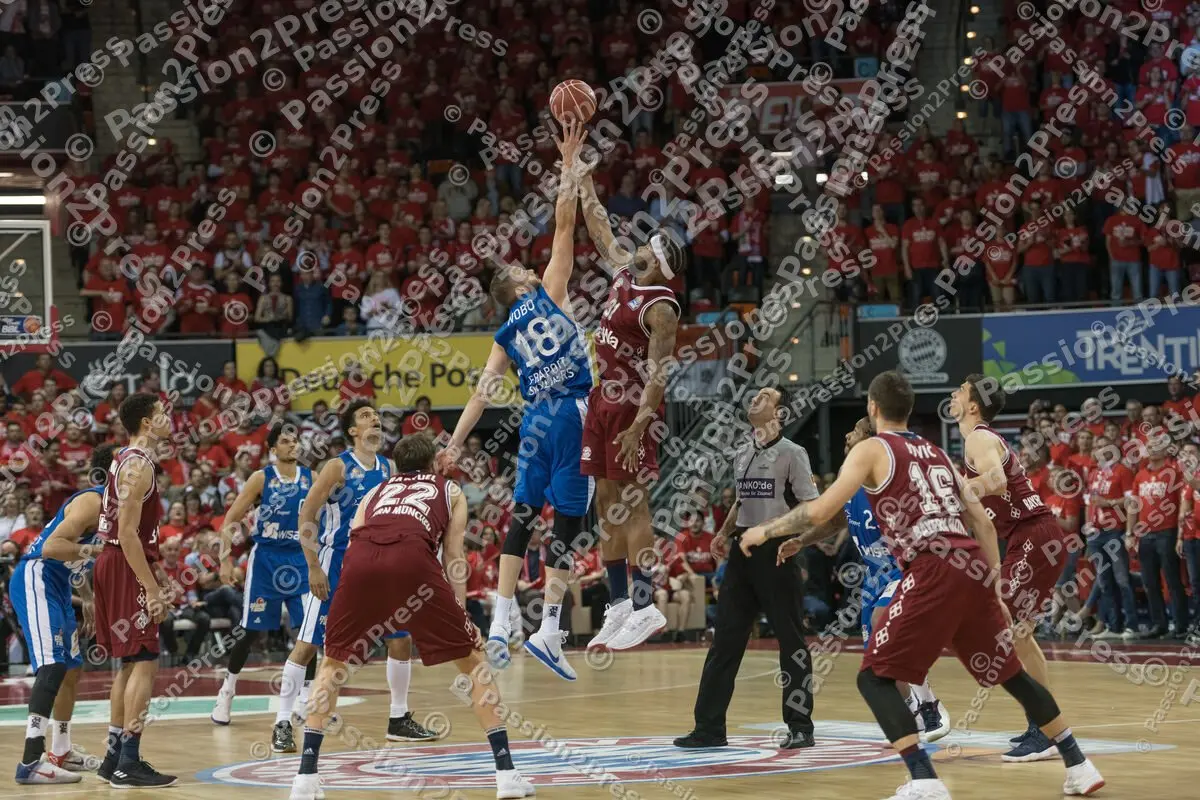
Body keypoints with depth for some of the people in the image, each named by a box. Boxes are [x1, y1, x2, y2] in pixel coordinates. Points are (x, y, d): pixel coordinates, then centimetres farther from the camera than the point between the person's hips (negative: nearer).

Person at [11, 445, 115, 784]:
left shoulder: (103, 502, 16)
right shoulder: (92, 501, -15)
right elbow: (52, 547, -26)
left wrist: (88, 600, 28)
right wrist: (97, 551, -29)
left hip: (55, 586, 11)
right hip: (35, 581, -11)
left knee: (72, 669, 19)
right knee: (53, 665, -22)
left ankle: (60, 752, 33)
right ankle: (31, 762, -30)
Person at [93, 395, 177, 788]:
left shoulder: (125, 460, 16)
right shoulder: (139, 465, -15)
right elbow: (127, 533, -21)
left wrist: (153, 584, 23)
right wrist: (151, 590, -22)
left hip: (113, 564, 10)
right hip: (126, 568, -10)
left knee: (131, 664, 15)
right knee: (144, 663, -9)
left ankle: (115, 758, 19)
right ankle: (128, 764, -11)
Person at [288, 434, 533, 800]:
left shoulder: (375, 491, 39)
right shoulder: (449, 491, 34)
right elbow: (453, 557, 20)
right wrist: (459, 615, 17)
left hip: (360, 557, 2)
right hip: (413, 556, -2)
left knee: (334, 662, 23)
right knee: (472, 657, 13)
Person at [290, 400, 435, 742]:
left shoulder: (388, 468, 6)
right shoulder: (339, 467, -12)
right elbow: (306, 516, -13)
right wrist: (314, 568, -18)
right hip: (337, 564, -6)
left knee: (402, 638, 5)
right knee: (308, 644, -6)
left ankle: (399, 720, 17)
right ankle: (282, 723, -1)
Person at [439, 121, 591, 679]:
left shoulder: (505, 336, 16)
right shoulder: (550, 293, 7)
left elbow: (483, 392, 8)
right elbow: (564, 223, 4)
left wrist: (456, 442, 8)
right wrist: (569, 161, 8)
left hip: (535, 422, 5)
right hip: (574, 413, -5)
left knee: (523, 519, 10)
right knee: (568, 522, -4)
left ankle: (500, 626, 2)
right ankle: (548, 630, -10)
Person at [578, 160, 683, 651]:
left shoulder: (661, 306, -14)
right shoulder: (624, 274, 10)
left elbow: (659, 371, -20)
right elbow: (599, 229, 22)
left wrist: (639, 424, -27)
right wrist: (582, 178, 20)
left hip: (633, 407, -9)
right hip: (603, 400, 9)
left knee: (633, 505, -10)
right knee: (607, 504, 8)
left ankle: (646, 606, -9)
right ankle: (619, 604, 12)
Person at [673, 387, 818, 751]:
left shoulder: (791, 453, -6)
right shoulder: (742, 455, 14)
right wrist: (725, 532, 12)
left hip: (776, 553, -7)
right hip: (743, 550, 7)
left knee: (791, 641, -1)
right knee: (725, 639, 4)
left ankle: (800, 727, 7)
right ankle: (709, 728, 6)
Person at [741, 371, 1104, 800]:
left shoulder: (872, 450, 7)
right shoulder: (936, 453, 26)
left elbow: (821, 511, -3)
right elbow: (983, 522, 22)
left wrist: (766, 530, 11)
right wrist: (996, 588, 23)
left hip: (934, 572, -7)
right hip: (975, 568, 7)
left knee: (875, 677, 1)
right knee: (1011, 673, 23)